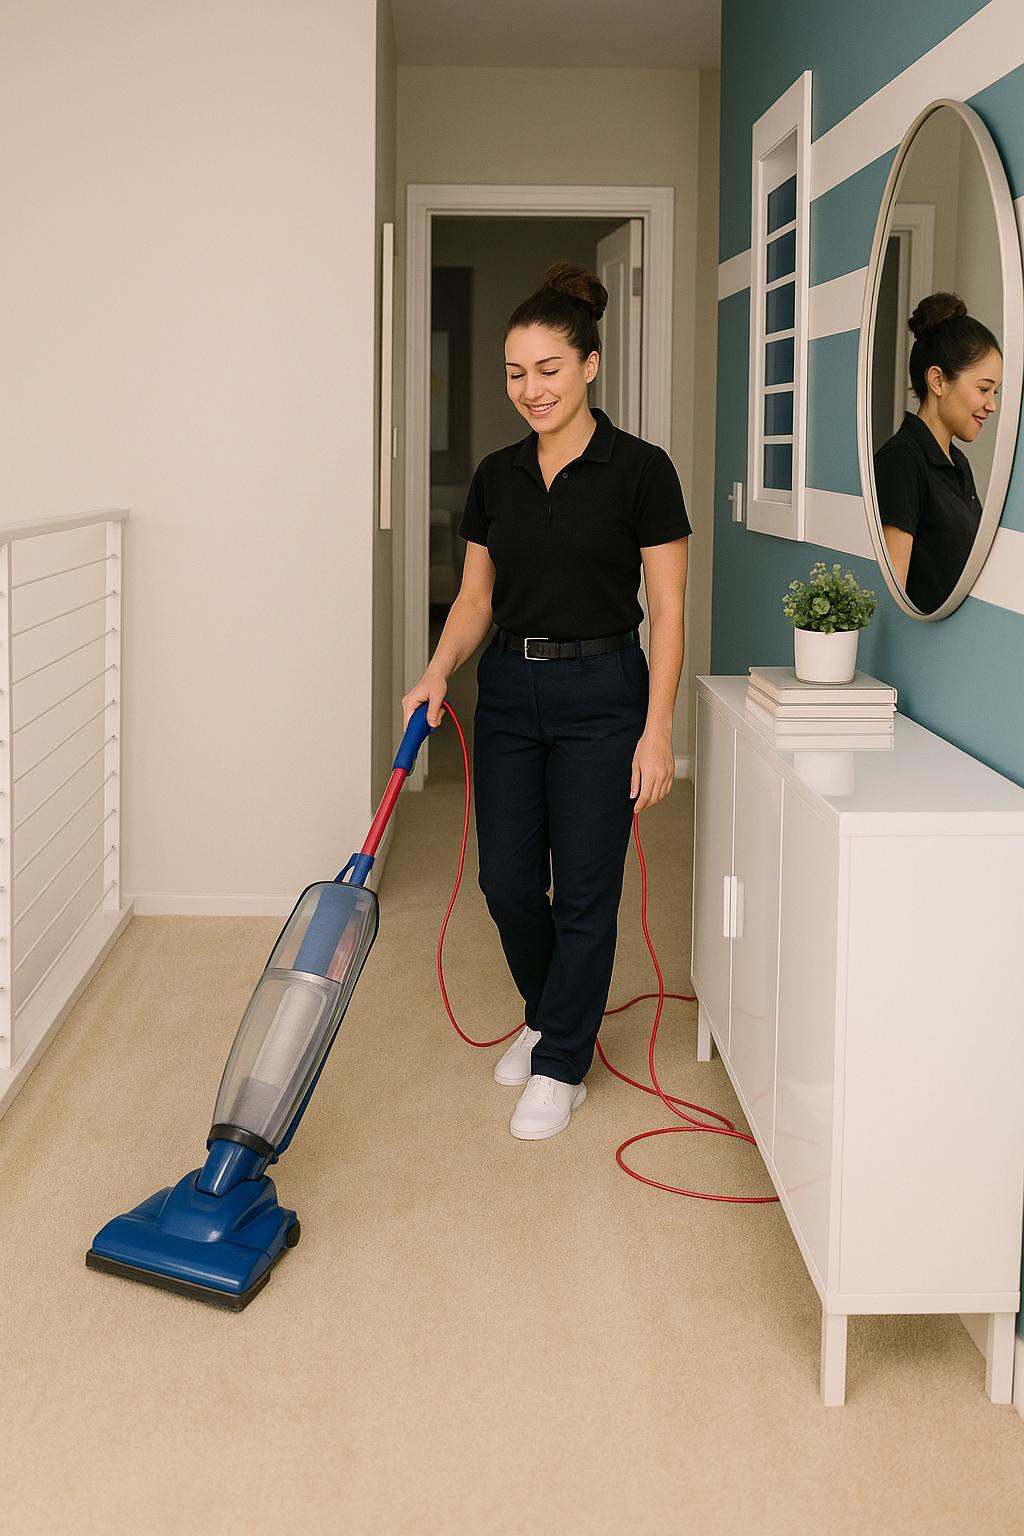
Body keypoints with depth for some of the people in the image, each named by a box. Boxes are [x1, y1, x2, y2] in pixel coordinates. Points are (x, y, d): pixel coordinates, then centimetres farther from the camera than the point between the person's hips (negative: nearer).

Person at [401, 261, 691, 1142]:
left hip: (601, 695, -5)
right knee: (507, 880, 8)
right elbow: (476, 597, 10)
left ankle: (562, 1068, 17)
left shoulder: (640, 470, -9)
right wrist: (438, 673, -8)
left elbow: (667, 612, -10)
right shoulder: (497, 476, 6)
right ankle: (551, 1017, 35)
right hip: (508, 693, 5)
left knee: (585, 889, 1)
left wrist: (657, 731, -15)